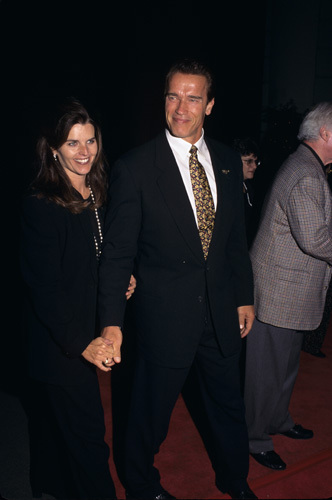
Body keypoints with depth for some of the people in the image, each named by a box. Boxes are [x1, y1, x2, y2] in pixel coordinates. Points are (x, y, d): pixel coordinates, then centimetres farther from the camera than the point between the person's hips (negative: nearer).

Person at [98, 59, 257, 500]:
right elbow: (118, 253, -11)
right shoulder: (134, 168, -12)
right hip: (164, 315, -4)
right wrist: (112, 320, -16)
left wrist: (245, 297, 12)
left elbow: (236, 239, 10)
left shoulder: (228, 162, 3)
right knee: (151, 413, 14)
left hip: (221, 312, 5)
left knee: (229, 404, 22)